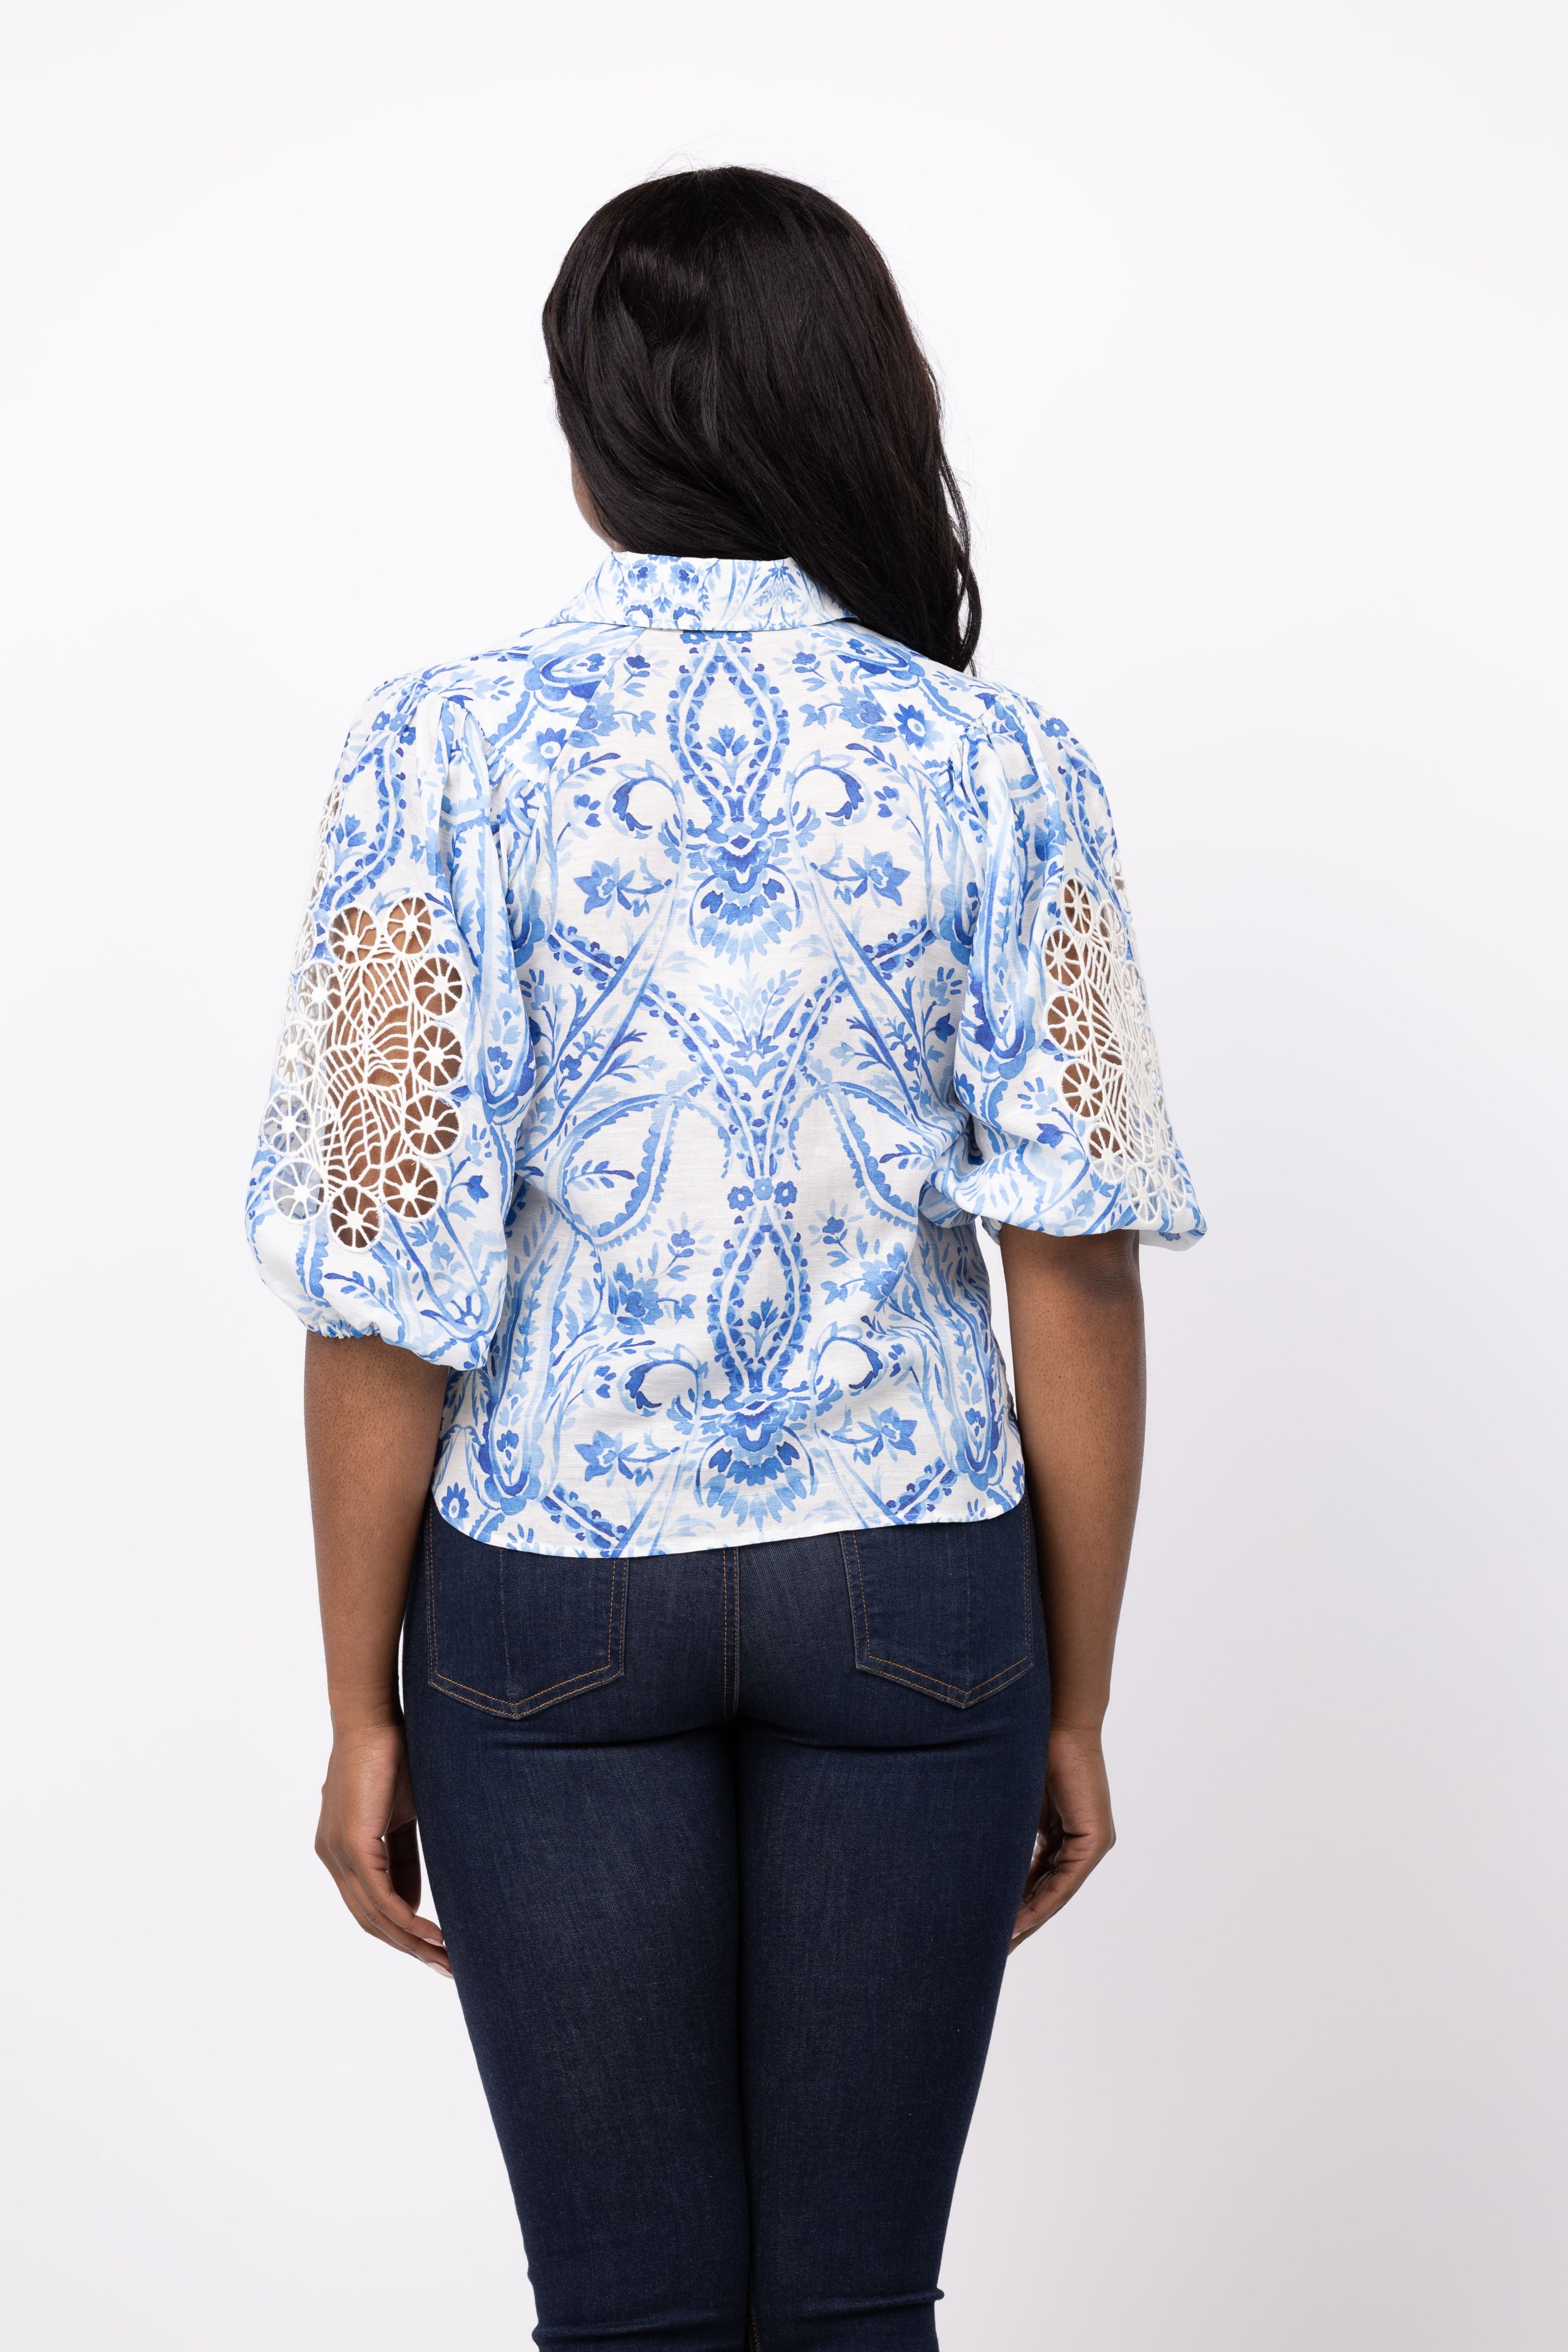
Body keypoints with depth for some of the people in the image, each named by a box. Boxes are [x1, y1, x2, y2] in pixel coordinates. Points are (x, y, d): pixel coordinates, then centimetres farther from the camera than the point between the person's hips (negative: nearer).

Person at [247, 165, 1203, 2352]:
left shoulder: (454, 746, -7)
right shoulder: (991, 761, -3)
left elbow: (390, 1279, -9)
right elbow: (1078, 1267, -5)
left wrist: (364, 1708, 1)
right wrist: (1075, 1703, 5)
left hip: (551, 1590, -1)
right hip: (914, 1586, 1)